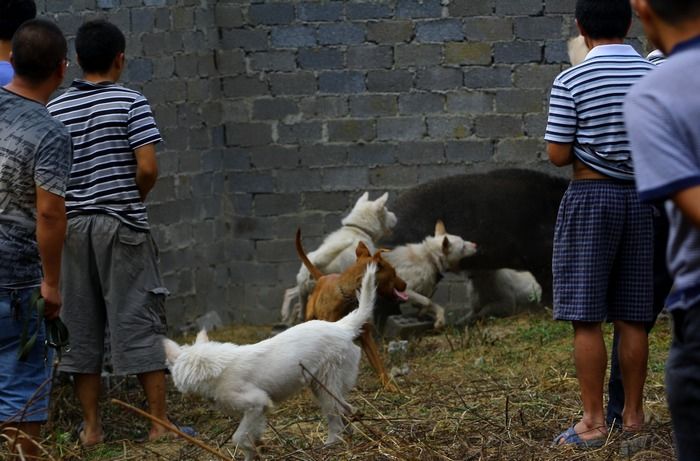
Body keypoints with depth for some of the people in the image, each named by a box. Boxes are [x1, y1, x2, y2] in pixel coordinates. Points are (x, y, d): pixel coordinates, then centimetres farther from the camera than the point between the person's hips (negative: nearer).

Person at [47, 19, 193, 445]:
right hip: (123, 225, -4)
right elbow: (148, 167, -14)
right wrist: (133, 200, 5)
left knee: (82, 325, 8)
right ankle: (160, 422, 4)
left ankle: (91, 426, 11)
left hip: (74, 225, 4)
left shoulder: (55, 110, 3)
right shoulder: (130, 102, -8)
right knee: (140, 320, 2)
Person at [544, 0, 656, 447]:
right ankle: (633, 415, 16)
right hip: (640, 198, 4)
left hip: (591, 197, -4)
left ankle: (593, 422, 0)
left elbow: (558, 155, -8)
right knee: (632, 317, 10)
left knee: (586, 318, 0)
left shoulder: (571, 82, -10)